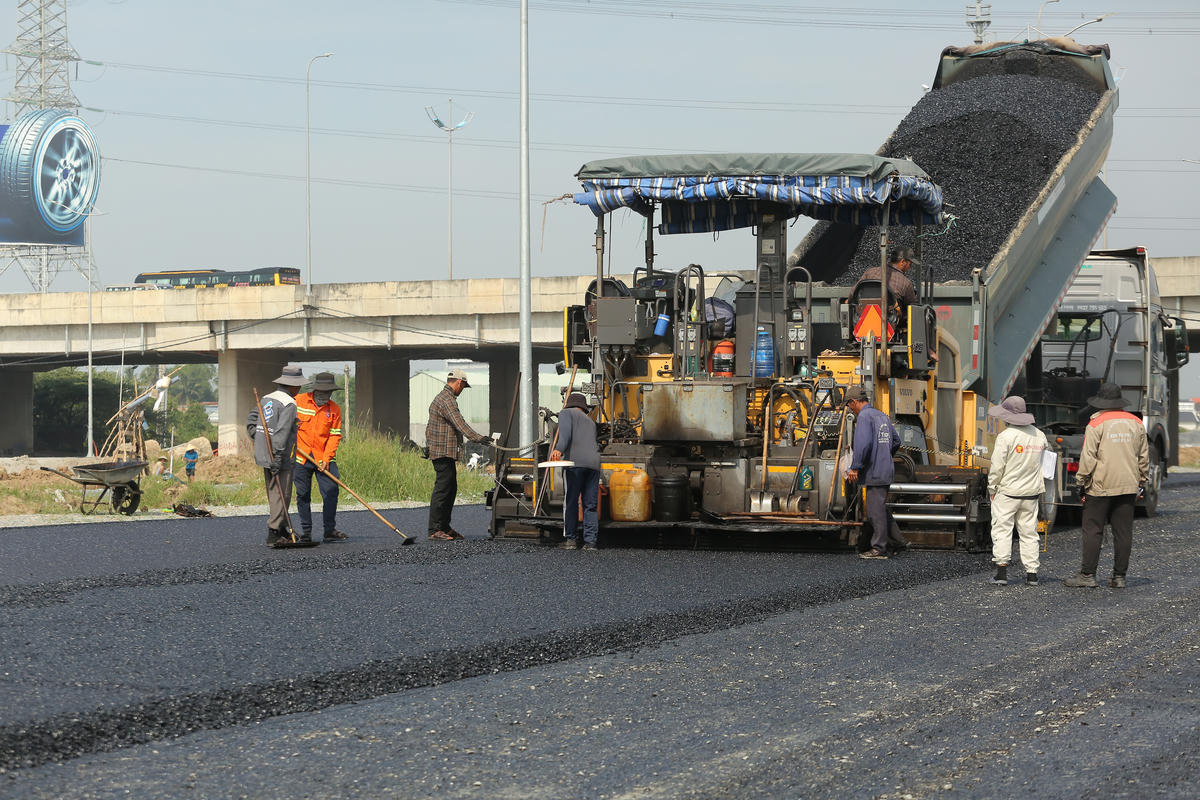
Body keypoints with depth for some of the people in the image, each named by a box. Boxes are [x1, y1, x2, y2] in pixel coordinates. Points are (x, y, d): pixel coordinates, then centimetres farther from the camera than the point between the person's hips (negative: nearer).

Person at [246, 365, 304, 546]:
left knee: (274, 493, 15)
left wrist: (257, 440, 18)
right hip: (280, 456, -9)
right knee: (282, 494, -3)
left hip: (263, 454, 9)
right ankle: (273, 533, -5)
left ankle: (283, 528, 23)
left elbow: (250, 420, 18)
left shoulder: (267, 399, 13)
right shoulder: (289, 404, -14)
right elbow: (282, 431, -22)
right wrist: (278, 456, -24)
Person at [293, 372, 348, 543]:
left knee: (331, 491, -7)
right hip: (300, 458, -1)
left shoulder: (334, 409, 3)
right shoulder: (298, 401, -2)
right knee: (303, 495, 3)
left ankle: (330, 530, 2)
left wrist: (327, 458, -10)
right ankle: (306, 532, 13)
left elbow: (334, 436, 0)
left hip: (323, 458, 1)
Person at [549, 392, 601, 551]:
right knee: (590, 505, 5)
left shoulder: (566, 413, 14)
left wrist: (559, 449, -20)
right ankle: (590, 541, -2)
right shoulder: (590, 421, 33)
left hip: (576, 461, -5)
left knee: (570, 502, 0)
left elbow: (565, 431, -6)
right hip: (594, 462, 5)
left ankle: (570, 539, -2)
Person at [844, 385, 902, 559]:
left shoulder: (864, 416, -12)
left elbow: (863, 444, -23)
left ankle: (879, 549, -4)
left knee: (876, 509, -5)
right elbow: (896, 441, 23)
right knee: (881, 507, 18)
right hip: (886, 470, 9)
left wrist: (855, 468, -18)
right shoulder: (882, 416, 17)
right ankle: (896, 540, 21)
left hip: (874, 472, -9)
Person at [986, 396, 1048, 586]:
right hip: (1031, 492, 6)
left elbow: (997, 467, -12)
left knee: (1002, 529, 0)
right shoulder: (1039, 435, 7)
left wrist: (992, 488, -1)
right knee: (1029, 532, 10)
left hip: (1007, 492, -6)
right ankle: (1032, 573, 8)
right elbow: (1044, 463, 15)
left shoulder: (1006, 436, -13)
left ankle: (1001, 571, -7)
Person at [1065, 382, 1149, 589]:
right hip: (1128, 487, 5)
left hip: (1101, 487, -5)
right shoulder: (1136, 423, 9)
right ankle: (1119, 577, 8)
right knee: (1123, 532, 6)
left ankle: (1088, 575, 0)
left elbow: (1088, 458, -10)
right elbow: (1144, 457, 14)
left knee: (1093, 531, 0)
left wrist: (1082, 485, -3)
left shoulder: (1097, 424, -8)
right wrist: (1141, 483, 23)